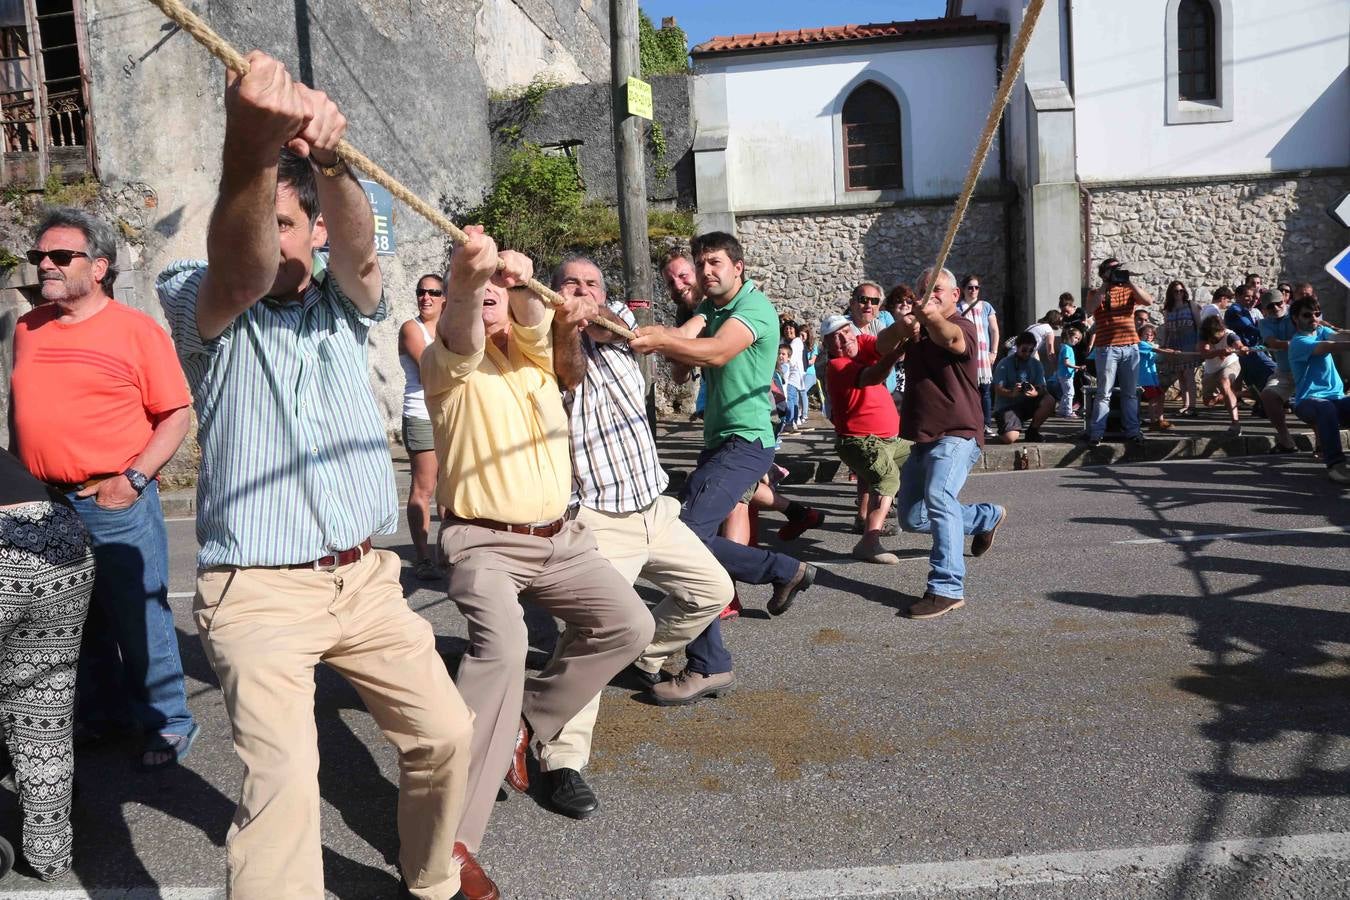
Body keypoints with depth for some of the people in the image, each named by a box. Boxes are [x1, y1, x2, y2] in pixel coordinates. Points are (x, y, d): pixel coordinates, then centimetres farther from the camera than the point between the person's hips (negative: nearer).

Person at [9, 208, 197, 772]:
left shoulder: (136, 329, -6)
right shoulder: (27, 329, 11)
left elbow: (177, 414, -7)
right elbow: (20, 411, 20)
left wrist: (134, 479, -14)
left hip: (116, 503, -5)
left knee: (140, 620, 0)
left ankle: (166, 723, 14)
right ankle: (100, 713, 32)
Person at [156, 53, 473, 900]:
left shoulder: (342, 300, 7)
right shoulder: (198, 301, -3)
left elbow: (356, 246, -17)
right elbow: (239, 270, -28)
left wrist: (328, 159, -41)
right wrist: (250, 150, -49)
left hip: (365, 577, 4)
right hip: (258, 590, -3)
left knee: (446, 734, 9)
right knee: (284, 776, -20)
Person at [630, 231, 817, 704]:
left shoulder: (754, 306, -10)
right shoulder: (710, 309, 17)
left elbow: (716, 352, -30)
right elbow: (682, 336, -6)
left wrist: (654, 339, -43)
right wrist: (636, 333, -26)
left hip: (745, 442, -10)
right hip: (721, 442, 10)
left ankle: (708, 666, -14)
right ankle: (787, 570, 30)